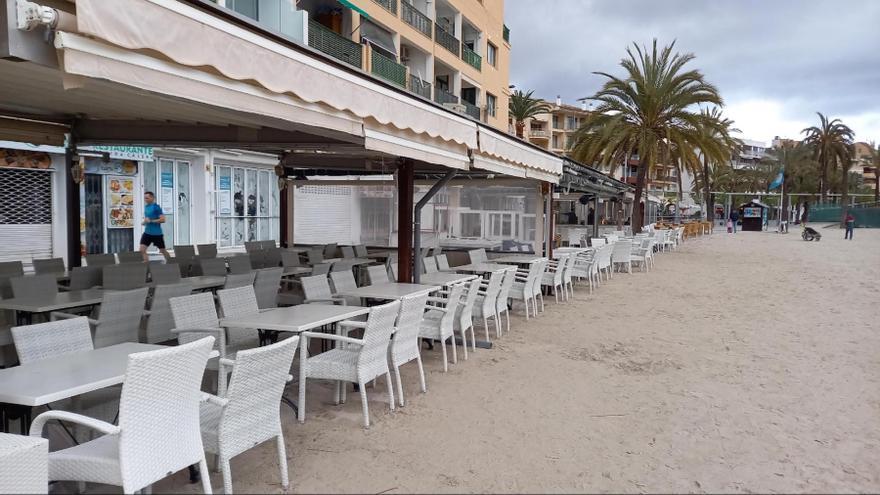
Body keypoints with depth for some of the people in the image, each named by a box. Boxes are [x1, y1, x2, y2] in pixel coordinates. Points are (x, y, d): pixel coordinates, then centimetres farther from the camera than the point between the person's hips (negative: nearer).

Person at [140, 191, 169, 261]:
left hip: (157, 233, -6)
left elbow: (163, 219, -21)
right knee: (142, 250, -9)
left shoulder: (156, 207, -13)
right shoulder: (146, 206, 9)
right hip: (147, 232, 6)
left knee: (163, 251, 8)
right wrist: (144, 222, 5)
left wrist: (151, 221, -23)